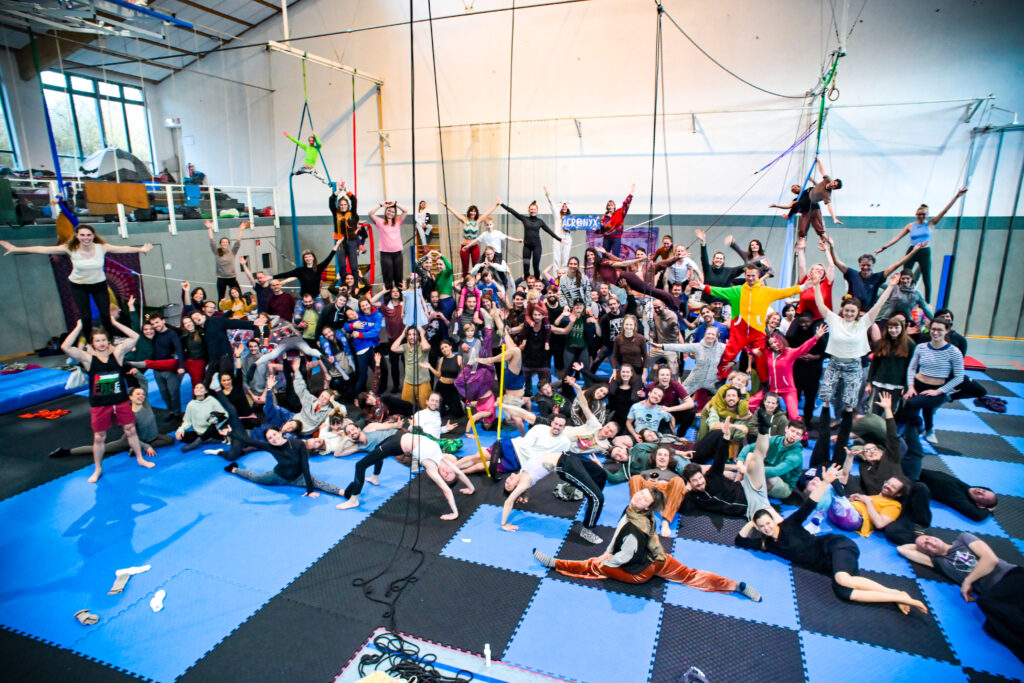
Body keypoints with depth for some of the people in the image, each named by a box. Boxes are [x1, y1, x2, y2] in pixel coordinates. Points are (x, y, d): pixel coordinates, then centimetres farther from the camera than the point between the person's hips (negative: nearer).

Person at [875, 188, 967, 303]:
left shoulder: (931, 224, 2)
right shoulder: (910, 226, 6)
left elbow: (944, 211, -5)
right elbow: (897, 238, 7)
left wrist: (957, 196, -12)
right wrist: (884, 247, 2)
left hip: (925, 253, -1)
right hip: (911, 252, 1)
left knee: (926, 279, 2)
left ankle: (927, 303, 8)